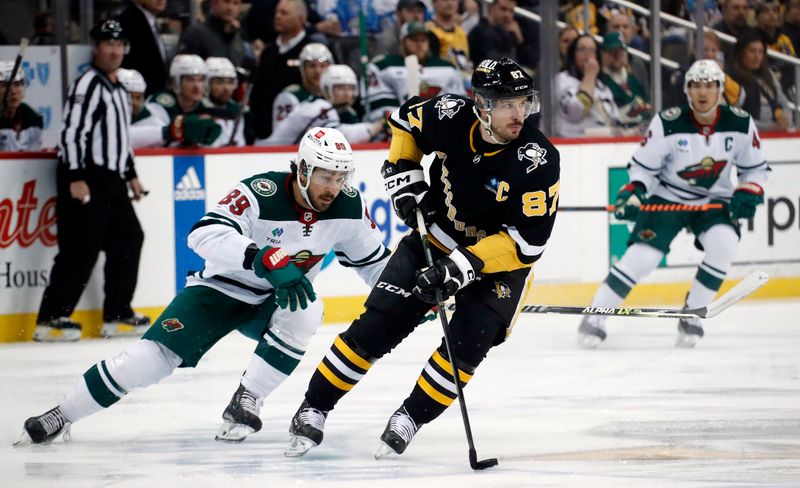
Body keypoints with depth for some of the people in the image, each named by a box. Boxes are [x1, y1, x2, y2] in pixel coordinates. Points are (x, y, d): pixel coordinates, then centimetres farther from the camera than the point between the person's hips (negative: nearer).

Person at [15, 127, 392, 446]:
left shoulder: (348, 207, -14)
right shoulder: (261, 194, -29)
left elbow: (373, 260, 5)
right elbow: (205, 235, -44)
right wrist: (268, 260, -54)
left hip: (276, 300, 4)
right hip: (221, 288, -4)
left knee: (305, 314, -30)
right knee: (156, 354, -18)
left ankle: (245, 403, -17)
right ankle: (61, 415, -5)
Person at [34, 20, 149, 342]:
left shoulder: (118, 90, 19)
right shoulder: (89, 84, -11)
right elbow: (72, 131, -19)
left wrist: (131, 175, 26)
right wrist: (75, 178, -25)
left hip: (111, 181, 10)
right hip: (84, 180, -10)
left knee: (128, 240, 10)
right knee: (82, 248, -12)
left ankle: (117, 316, 17)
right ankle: (50, 320, -11)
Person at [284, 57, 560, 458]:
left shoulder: (538, 160, -28)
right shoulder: (450, 117, -20)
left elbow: (527, 241, -28)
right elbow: (404, 121, 5)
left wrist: (463, 266, -34)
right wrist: (404, 181, -6)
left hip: (499, 258, -2)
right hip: (435, 238, 2)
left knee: (468, 341, -21)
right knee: (375, 327, -4)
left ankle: (409, 420, -2)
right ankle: (313, 411, 10)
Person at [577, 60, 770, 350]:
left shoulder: (740, 124, -10)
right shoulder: (668, 124, -17)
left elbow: (755, 168, 3)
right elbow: (643, 165, -8)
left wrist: (748, 194, -14)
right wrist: (633, 193, -24)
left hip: (714, 200, 2)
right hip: (667, 198, -2)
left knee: (723, 243, -27)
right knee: (642, 255, -19)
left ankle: (691, 317, -11)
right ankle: (594, 319, -7)